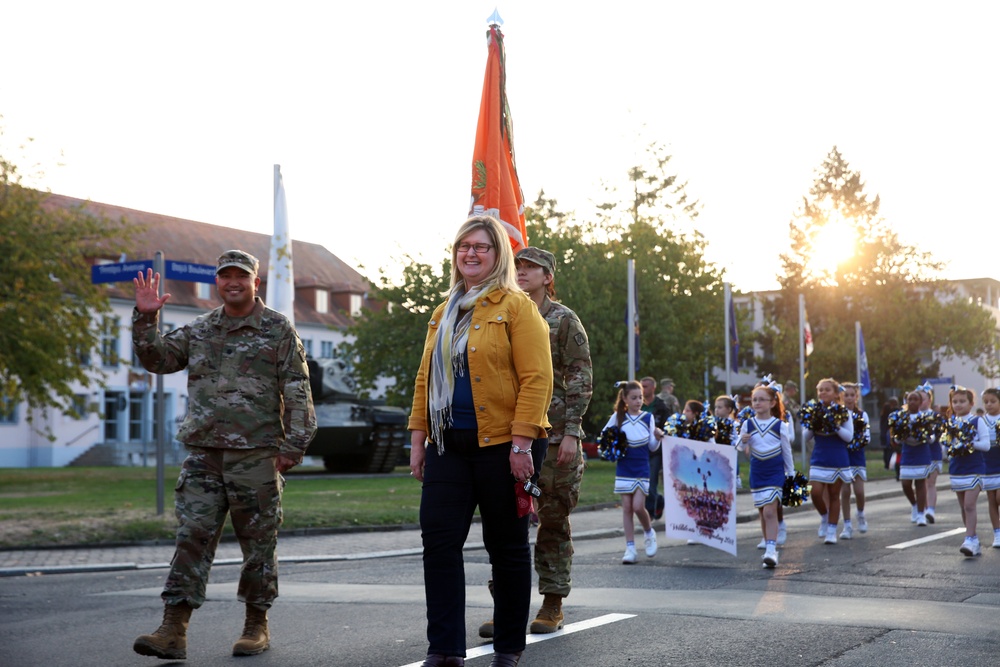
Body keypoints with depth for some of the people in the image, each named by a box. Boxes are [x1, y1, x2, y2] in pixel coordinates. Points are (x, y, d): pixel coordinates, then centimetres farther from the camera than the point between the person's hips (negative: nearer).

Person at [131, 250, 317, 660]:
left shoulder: (278, 330, 3)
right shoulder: (199, 331, 16)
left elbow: (297, 392, -2)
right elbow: (157, 358, 15)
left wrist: (293, 445, -9)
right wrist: (146, 318, 2)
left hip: (256, 455, -3)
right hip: (204, 453, 3)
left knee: (258, 542, 4)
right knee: (192, 537, -4)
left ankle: (257, 626, 17)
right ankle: (173, 630, -6)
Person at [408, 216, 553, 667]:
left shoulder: (516, 307, -4)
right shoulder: (444, 313, 16)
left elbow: (536, 378, -11)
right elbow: (426, 378, 19)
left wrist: (522, 441, -18)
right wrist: (418, 436, 11)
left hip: (499, 445, -5)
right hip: (448, 445, 6)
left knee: (507, 547, 5)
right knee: (439, 541, -2)